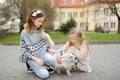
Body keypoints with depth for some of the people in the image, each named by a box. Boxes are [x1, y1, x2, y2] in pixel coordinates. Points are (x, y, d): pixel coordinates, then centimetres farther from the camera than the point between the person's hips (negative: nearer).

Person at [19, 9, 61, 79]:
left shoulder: (40, 30, 5)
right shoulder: (25, 33, -11)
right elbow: (24, 51, -10)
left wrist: (49, 49, -8)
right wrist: (36, 59, -20)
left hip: (42, 53, 4)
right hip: (32, 57, -4)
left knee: (52, 60, -30)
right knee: (44, 74, -20)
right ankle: (34, 65, 8)